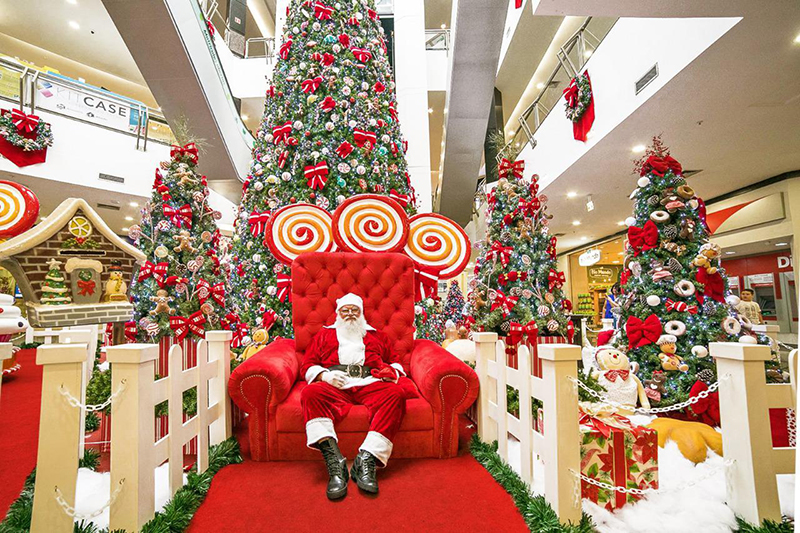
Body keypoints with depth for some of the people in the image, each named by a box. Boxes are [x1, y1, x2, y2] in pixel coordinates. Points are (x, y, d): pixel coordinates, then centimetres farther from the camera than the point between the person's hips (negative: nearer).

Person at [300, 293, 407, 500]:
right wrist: (324, 375, -4)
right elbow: (307, 366, 19)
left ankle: (366, 460, -38)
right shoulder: (324, 334, 29)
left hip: (370, 384, 1)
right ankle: (334, 462, -42)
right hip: (335, 386, 0)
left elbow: (395, 362, 27)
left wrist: (392, 371, 2)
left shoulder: (377, 335, 31)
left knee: (395, 394, -33)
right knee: (310, 393, -35)